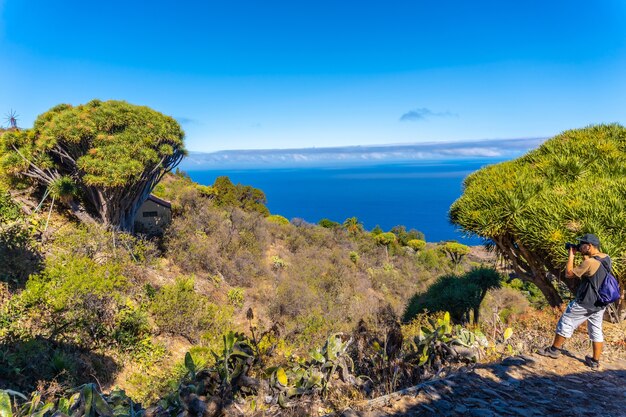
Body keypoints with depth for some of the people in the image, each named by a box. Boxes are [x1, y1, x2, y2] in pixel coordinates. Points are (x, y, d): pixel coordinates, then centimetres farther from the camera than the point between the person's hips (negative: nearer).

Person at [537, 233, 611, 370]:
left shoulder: (589, 262, -25)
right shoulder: (606, 258, 0)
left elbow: (568, 274, -16)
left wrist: (571, 255, -10)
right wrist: (585, 256, 6)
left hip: (585, 302, -8)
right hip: (600, 304, 8)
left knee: (566, 322, 6)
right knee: (596, 330, 15)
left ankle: (554, 350, 17)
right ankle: (595, 361, 22)